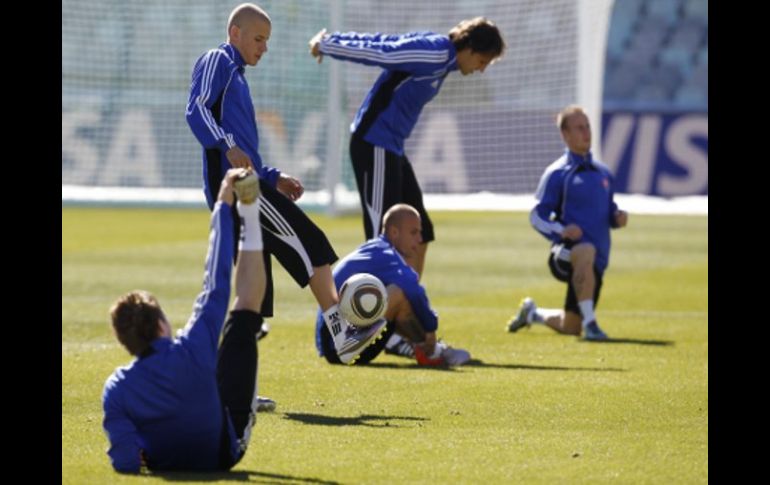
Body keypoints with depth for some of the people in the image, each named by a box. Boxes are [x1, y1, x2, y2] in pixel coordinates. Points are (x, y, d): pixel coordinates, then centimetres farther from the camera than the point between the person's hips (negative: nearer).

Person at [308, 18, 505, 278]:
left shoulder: (436, 48, 12)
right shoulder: (435, 53, -19)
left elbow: (384, 43, 13)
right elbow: (377, 52, -19)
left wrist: (331, 42, 13)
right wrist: (327, 46, -10)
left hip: (392, 148, 10)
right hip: (375, 144, -10)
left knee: (420, 234, 12)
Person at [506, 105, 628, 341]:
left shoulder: (602, 172, 15)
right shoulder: (557, 173, -2)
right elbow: (537, 216, -2)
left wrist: (618, 217, 1)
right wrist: (560, 231, -21)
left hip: (598, 260, 6)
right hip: (567, 253, -6)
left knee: (570, 327, 9)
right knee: (586, 252, -44)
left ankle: (532, 313, 41)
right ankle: (589, 323, -39)